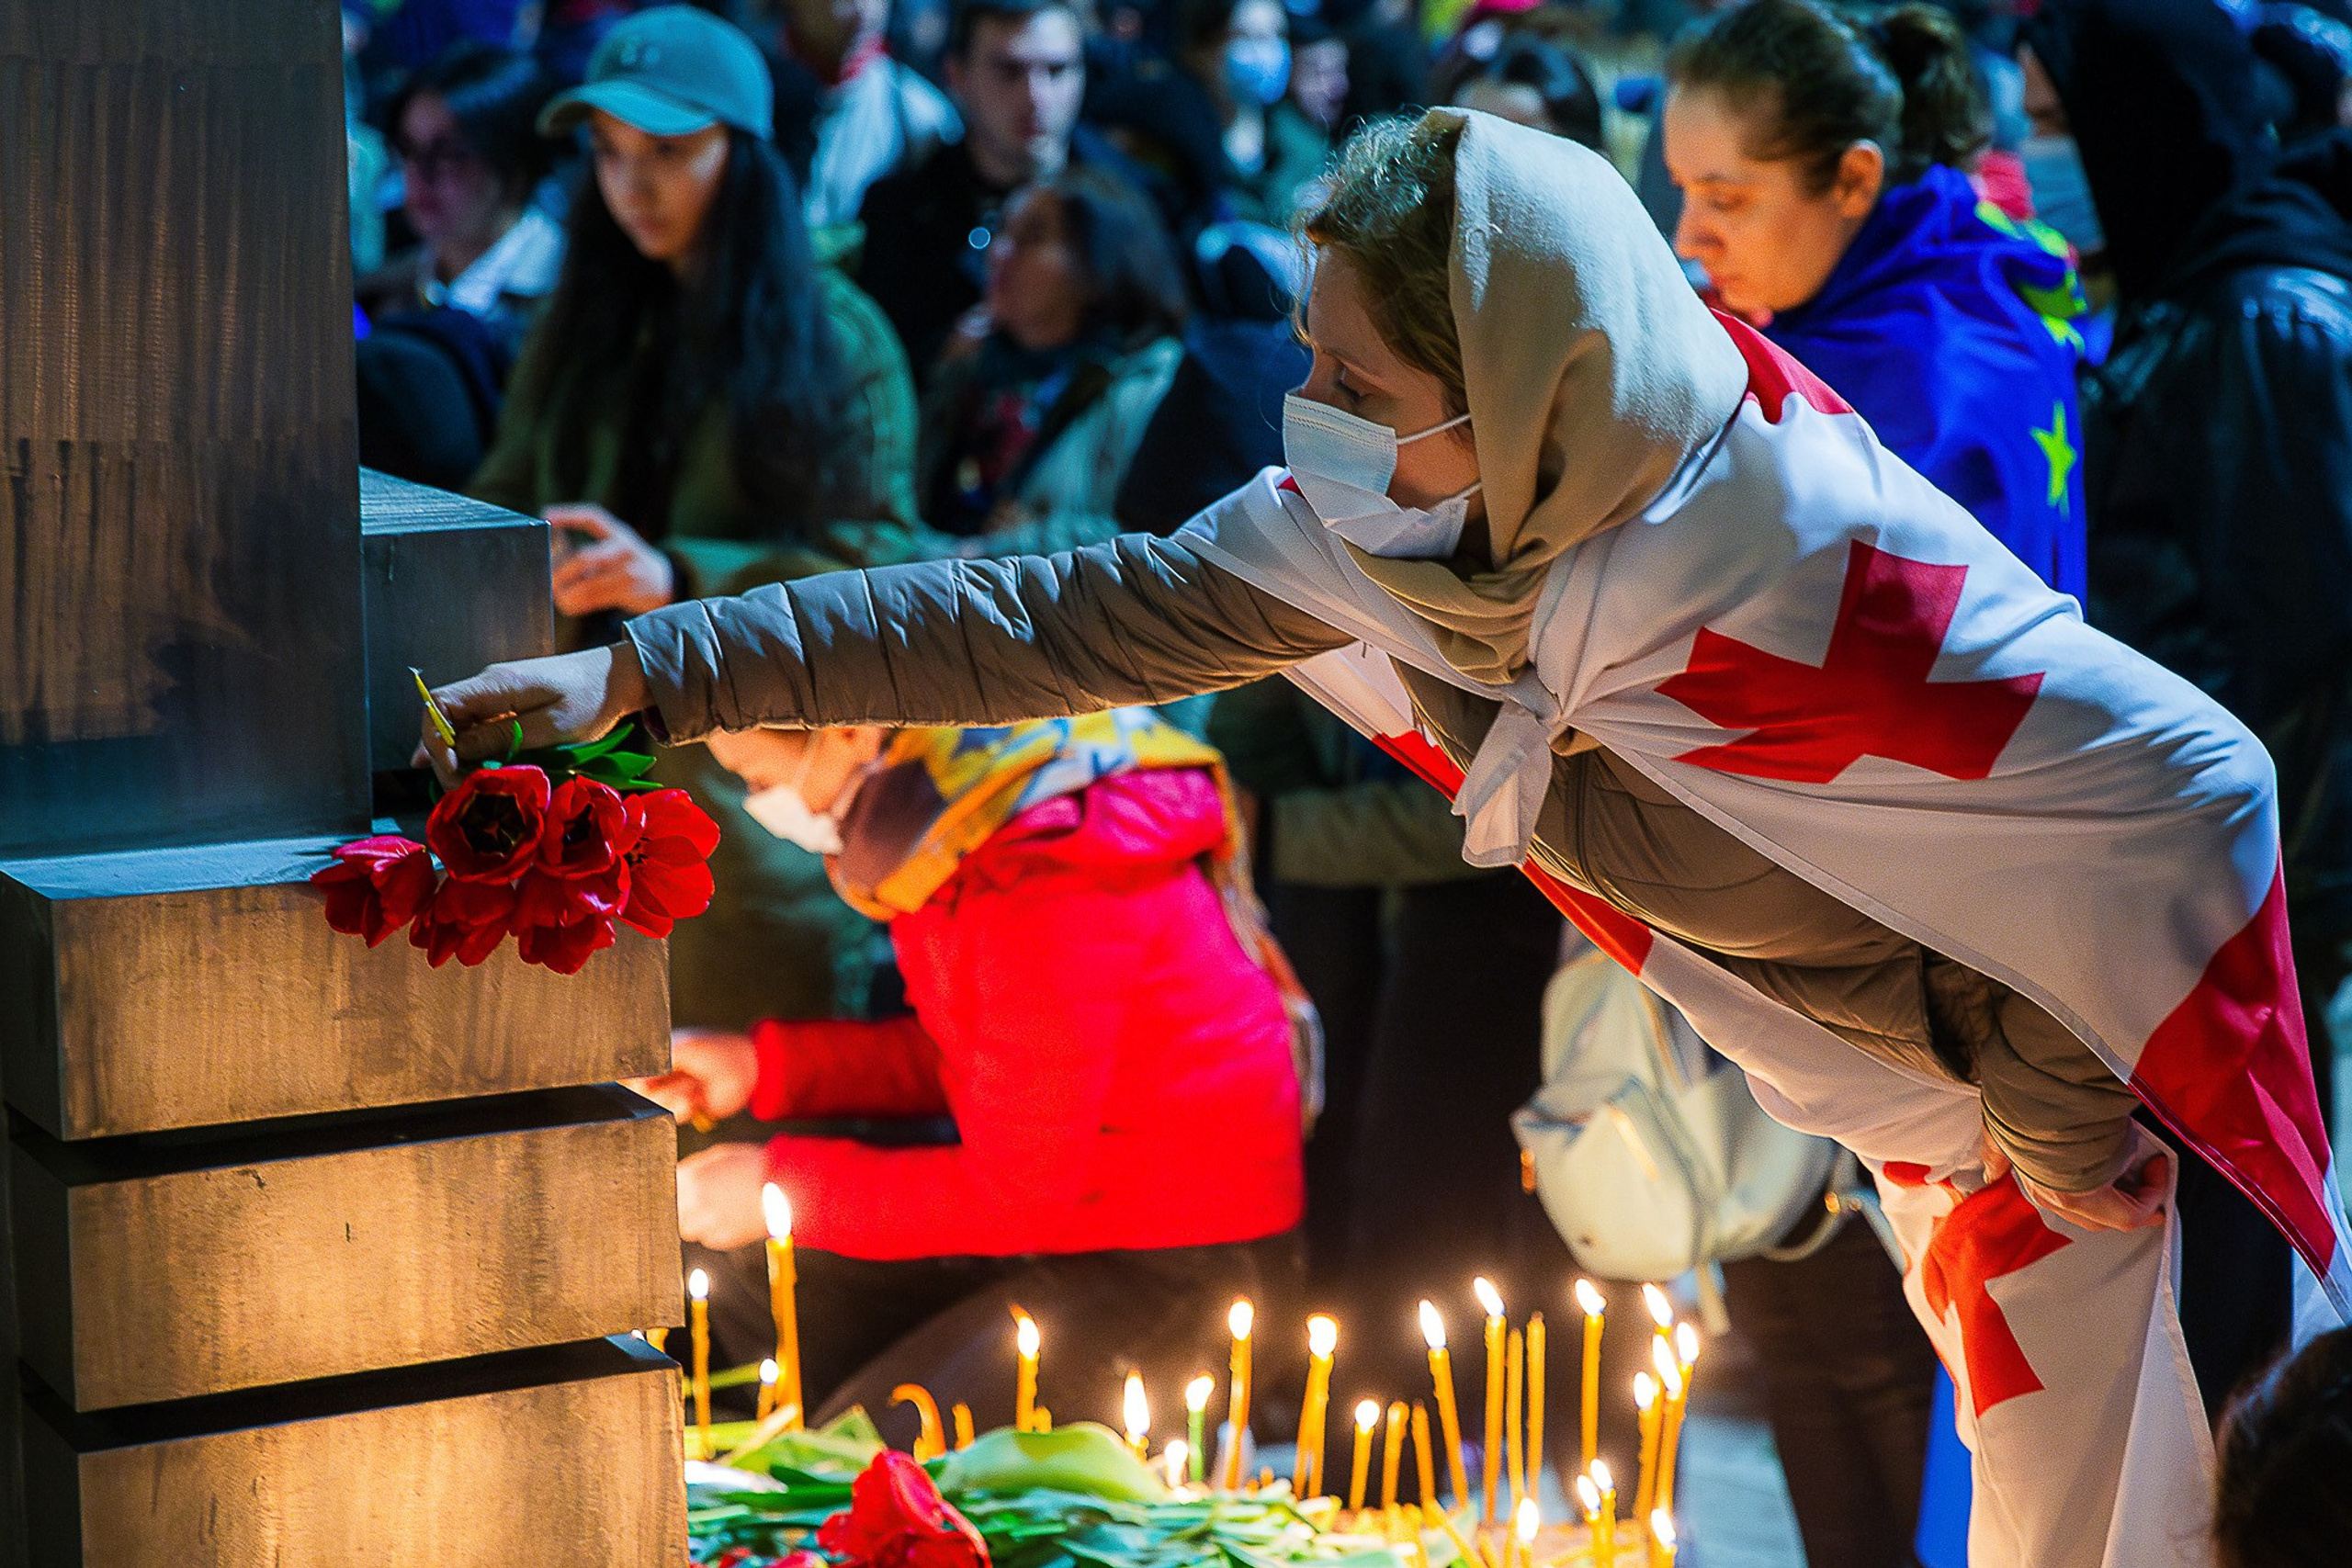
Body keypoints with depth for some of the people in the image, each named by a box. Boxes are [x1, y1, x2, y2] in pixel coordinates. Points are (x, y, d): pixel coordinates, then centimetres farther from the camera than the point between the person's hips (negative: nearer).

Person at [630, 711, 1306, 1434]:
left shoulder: (1052, 888, -29)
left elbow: (1018, 1190, -21)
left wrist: (783, 1189, -13)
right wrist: (760, 1065, 5)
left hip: (1181, 1267, -10)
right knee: (728, 1262, 9)